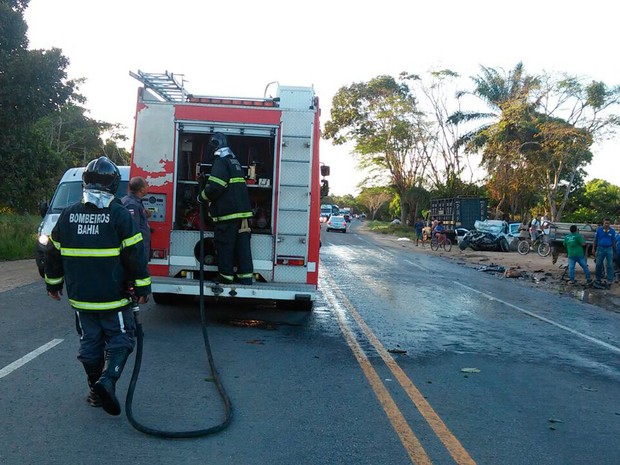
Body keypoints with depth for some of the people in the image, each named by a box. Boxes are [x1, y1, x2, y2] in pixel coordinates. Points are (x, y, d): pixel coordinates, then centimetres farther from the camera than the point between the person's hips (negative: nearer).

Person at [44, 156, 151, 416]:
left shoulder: (68, 215, 3)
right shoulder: (119, 214, -11)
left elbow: (54, 254, 12)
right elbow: (135, 255, -12)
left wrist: (53, 284, 24)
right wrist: (143, 288, -5)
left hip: (80, 297, 4)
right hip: (114, 297, -4)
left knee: (90, 342, 15)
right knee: (119, 339, 7)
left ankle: (96, 392, 22)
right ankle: (108, 379, -14)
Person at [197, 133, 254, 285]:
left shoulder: (221, 161, -9)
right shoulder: (234, 160, 19)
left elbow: (215, 186, -19)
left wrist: (202, 197, -3)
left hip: (227, 211, -8)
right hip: (242, 210, 8)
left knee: (224, 245, 1)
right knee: (242, 245, 7)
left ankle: (225, 277, 7)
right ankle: (246, 276, 9)